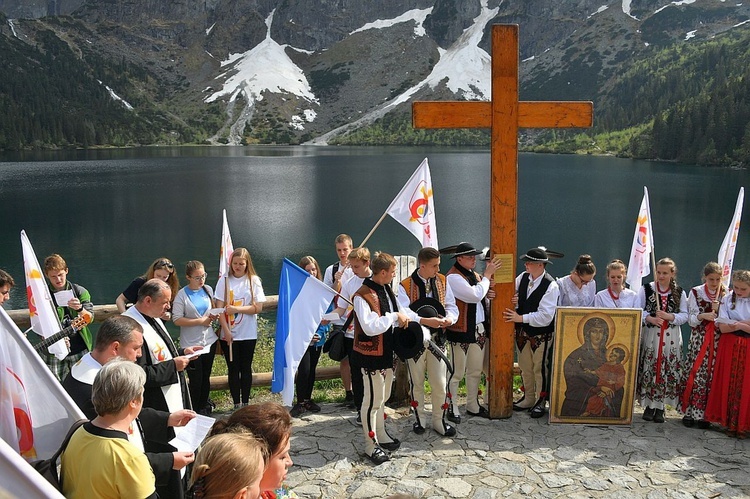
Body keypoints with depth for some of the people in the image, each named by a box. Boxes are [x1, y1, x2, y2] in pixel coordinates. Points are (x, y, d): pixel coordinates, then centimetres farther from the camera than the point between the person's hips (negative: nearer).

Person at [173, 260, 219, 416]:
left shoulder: (208, 289, 4)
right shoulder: (182, 295, -12)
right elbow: (177, 320, -16)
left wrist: (214, 316, -4)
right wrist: (201, 321, -17)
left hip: (209, 340, 5)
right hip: (191, 344, -5)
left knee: (206, 377, 16)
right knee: (195, 380, 1)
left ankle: (204, 407, 31)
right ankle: (195, 411, 18)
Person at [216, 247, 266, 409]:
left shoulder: (254, 280, -2)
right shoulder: (224, 280, -1)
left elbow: (258, 308, -6)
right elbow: (220, 308, -5)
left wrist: (237, 309, -16)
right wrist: (226, 330, -11)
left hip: (248, 333, 0)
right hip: (229, 333, 0)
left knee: (246, 368, 9)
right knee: (233, 368, 6)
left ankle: (245, 403, 19)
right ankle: (236, 404, 15)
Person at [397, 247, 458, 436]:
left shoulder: (442, 281, 1)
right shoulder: (406, 286, -12)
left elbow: (451, 306, 4)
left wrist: (449, 318, -18)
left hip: (437, 339, 3)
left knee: (440, 383, 6)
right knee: (417, 383, 13)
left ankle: (439, 420, 24)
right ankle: (419, 419, 32)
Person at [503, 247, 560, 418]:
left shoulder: (551, 286, -20)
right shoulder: (523, 277, -3)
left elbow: (546, 315, -23)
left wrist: (521, 318, -24)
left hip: (541, 334, -6)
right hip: (522, 331, 6)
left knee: (540, 368, 9)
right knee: (525, 367, 18)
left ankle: (540, 402, 26)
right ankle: (528, 399, 35)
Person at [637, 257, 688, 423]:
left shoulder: (679, 292, 6)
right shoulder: (646, 289, 1)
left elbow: (684, 316, 3)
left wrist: (668, 316, -14)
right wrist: (650, 319, -18)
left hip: (671, 338, 1)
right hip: (650, 335, -1)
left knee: (668, 372, 1)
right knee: (648, 370, 0)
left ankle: (660, 407, 12)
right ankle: (649, 405, 13)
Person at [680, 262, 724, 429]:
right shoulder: (695, 292, 3)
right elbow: (691, 320, 1)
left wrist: (718, 310, -13)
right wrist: (703, 316, -18)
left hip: (718, 341, 1)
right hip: (698, 340, -1)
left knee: (712, 376, -1)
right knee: (695, 374, -4)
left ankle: (704, 413, 10)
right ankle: (689, 411, 7)